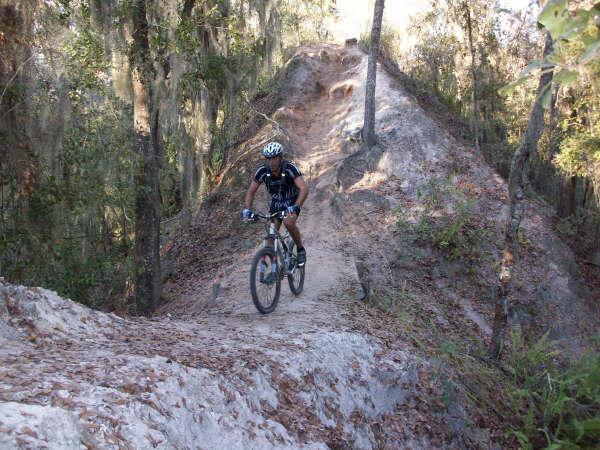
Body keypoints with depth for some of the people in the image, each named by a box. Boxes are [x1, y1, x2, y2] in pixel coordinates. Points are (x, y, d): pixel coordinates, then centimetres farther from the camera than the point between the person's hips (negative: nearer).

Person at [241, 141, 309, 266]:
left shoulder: (290, 168, -29)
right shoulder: (262, 171, -20)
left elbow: (304, 189, -38)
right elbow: (251, 192, -10)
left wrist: (295, 207, -52)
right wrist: (247, 209, -26)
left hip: (292, 201, -4)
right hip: (276, 202, 4)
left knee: (289, 222, -31)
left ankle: (301, 250, -8)